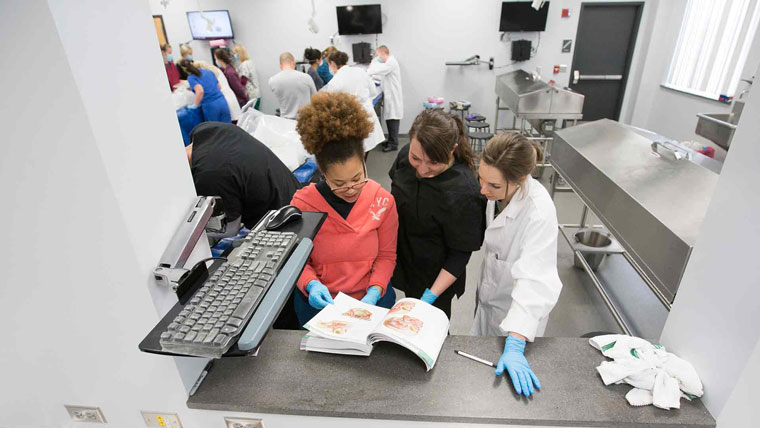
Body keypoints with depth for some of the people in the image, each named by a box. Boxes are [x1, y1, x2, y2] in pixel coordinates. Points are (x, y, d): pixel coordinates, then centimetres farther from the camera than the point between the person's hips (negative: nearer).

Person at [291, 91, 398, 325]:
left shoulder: (383, 201, -10)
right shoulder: (302, 203, -12)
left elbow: (386, 255, 0)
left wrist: (374, 292, -14)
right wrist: (310, 284, -20)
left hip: (371, 297, 1)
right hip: (319, 300, 0)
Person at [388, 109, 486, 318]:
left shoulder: (463, 193, -33)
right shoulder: (406, 156, -16)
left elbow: (461, 254, -24)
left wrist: (430, 296, -24)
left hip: (437, 277, -5)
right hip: (403, 261, 6)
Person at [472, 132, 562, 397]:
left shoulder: (540, 212, -35)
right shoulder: (497, 192, -14)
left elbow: (534, 279, -38)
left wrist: (514, 346, -40)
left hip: (518, 310, -6)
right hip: (490, 293, 6)